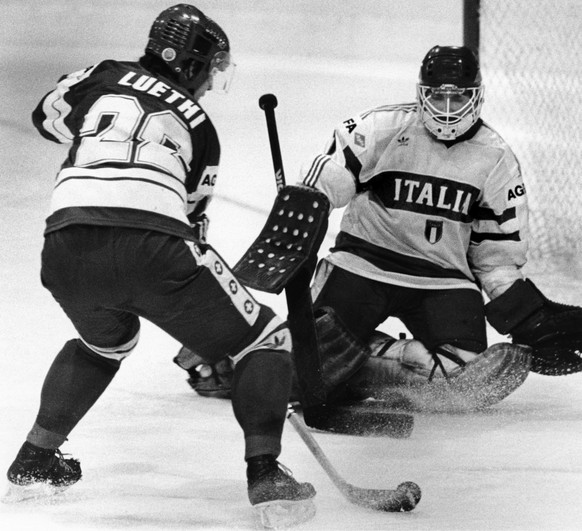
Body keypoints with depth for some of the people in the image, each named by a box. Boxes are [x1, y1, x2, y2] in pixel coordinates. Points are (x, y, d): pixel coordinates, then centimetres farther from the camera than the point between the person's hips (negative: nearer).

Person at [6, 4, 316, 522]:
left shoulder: (106, 77, 23)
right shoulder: (199, 126, 22)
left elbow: (48, 116, 39)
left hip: (64, 249, 4)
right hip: (152, 246, -4)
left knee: (106, 340, 37)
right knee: (265, 340, 12)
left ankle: (37, 455, 37)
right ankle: (264, 471, -4)